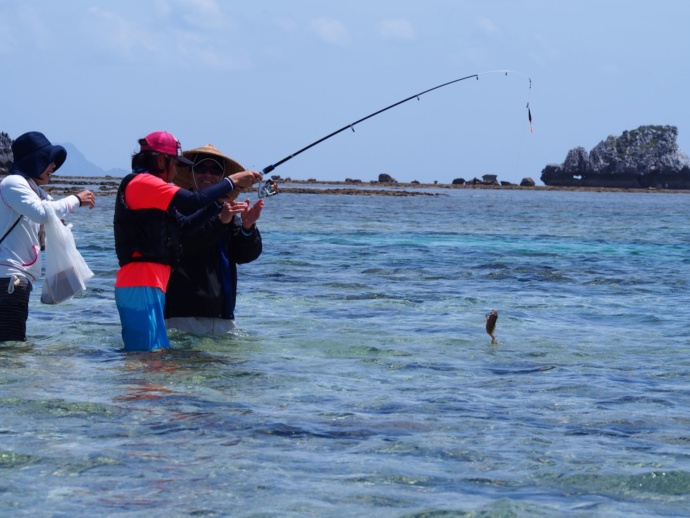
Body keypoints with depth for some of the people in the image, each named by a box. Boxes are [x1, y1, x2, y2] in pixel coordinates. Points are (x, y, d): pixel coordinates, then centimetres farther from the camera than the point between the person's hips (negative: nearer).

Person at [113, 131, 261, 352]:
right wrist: (232, 182, -3)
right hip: (141, 284, -11)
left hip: (149, 284, 11)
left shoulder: (147, 186, 24)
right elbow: (194, 201, -15)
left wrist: (220, 203, 14)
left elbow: (185, 225, 20)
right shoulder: (142, 183, -8)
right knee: (149, 356, -14)